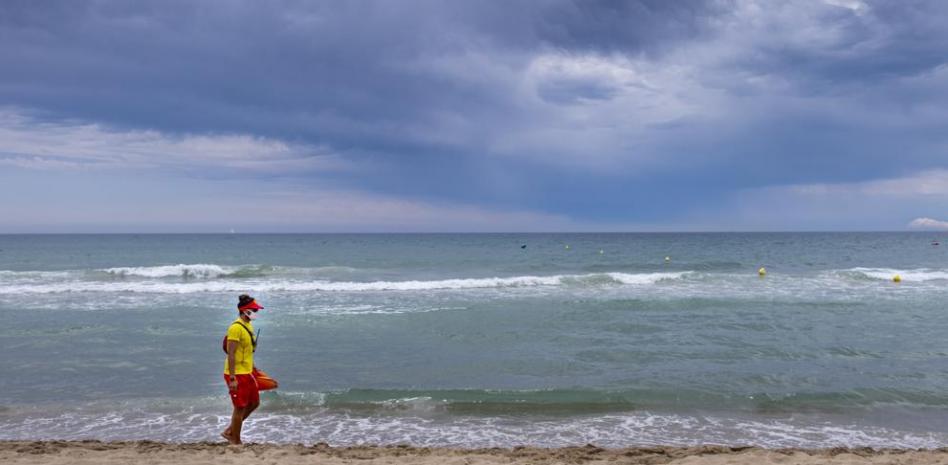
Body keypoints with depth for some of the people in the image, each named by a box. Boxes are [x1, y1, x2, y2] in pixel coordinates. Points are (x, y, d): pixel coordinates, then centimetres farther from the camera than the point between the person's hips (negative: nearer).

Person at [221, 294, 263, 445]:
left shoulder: (248, 325, 10)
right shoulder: (236, 328, -19)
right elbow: (231, 354, -22)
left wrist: (253, 368, 22)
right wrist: (232, 378, -23)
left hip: (247, 373, 10)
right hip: (237, 375, -10)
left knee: (254, 403, 16)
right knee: (240, 408, 0)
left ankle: (229, 431, 26)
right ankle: (236, 442, 15)